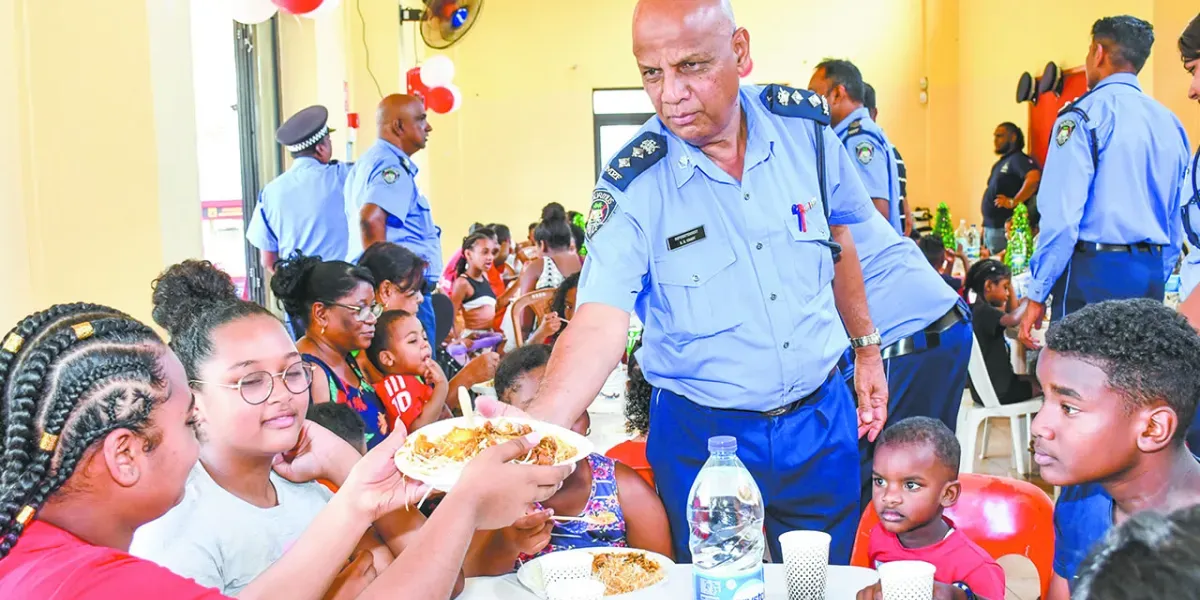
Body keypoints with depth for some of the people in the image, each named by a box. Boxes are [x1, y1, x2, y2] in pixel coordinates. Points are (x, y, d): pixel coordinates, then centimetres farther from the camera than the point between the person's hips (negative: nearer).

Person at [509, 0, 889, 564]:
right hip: (701, 437, -2)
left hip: (820, 418, 3)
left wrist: (867, 347, 15)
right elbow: (600, 322, -26)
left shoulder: (805, 126, -8)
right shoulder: (632, 187, -18)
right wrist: (540, 423, -42)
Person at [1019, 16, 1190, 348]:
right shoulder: (1169, 122, 13)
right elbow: (1177, 218, 17)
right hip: (1152, 274, 7)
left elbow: (1062, 214, -15)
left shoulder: (1085, 115, -7)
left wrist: (1037, 295, -11)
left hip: (1095, 270, -7)